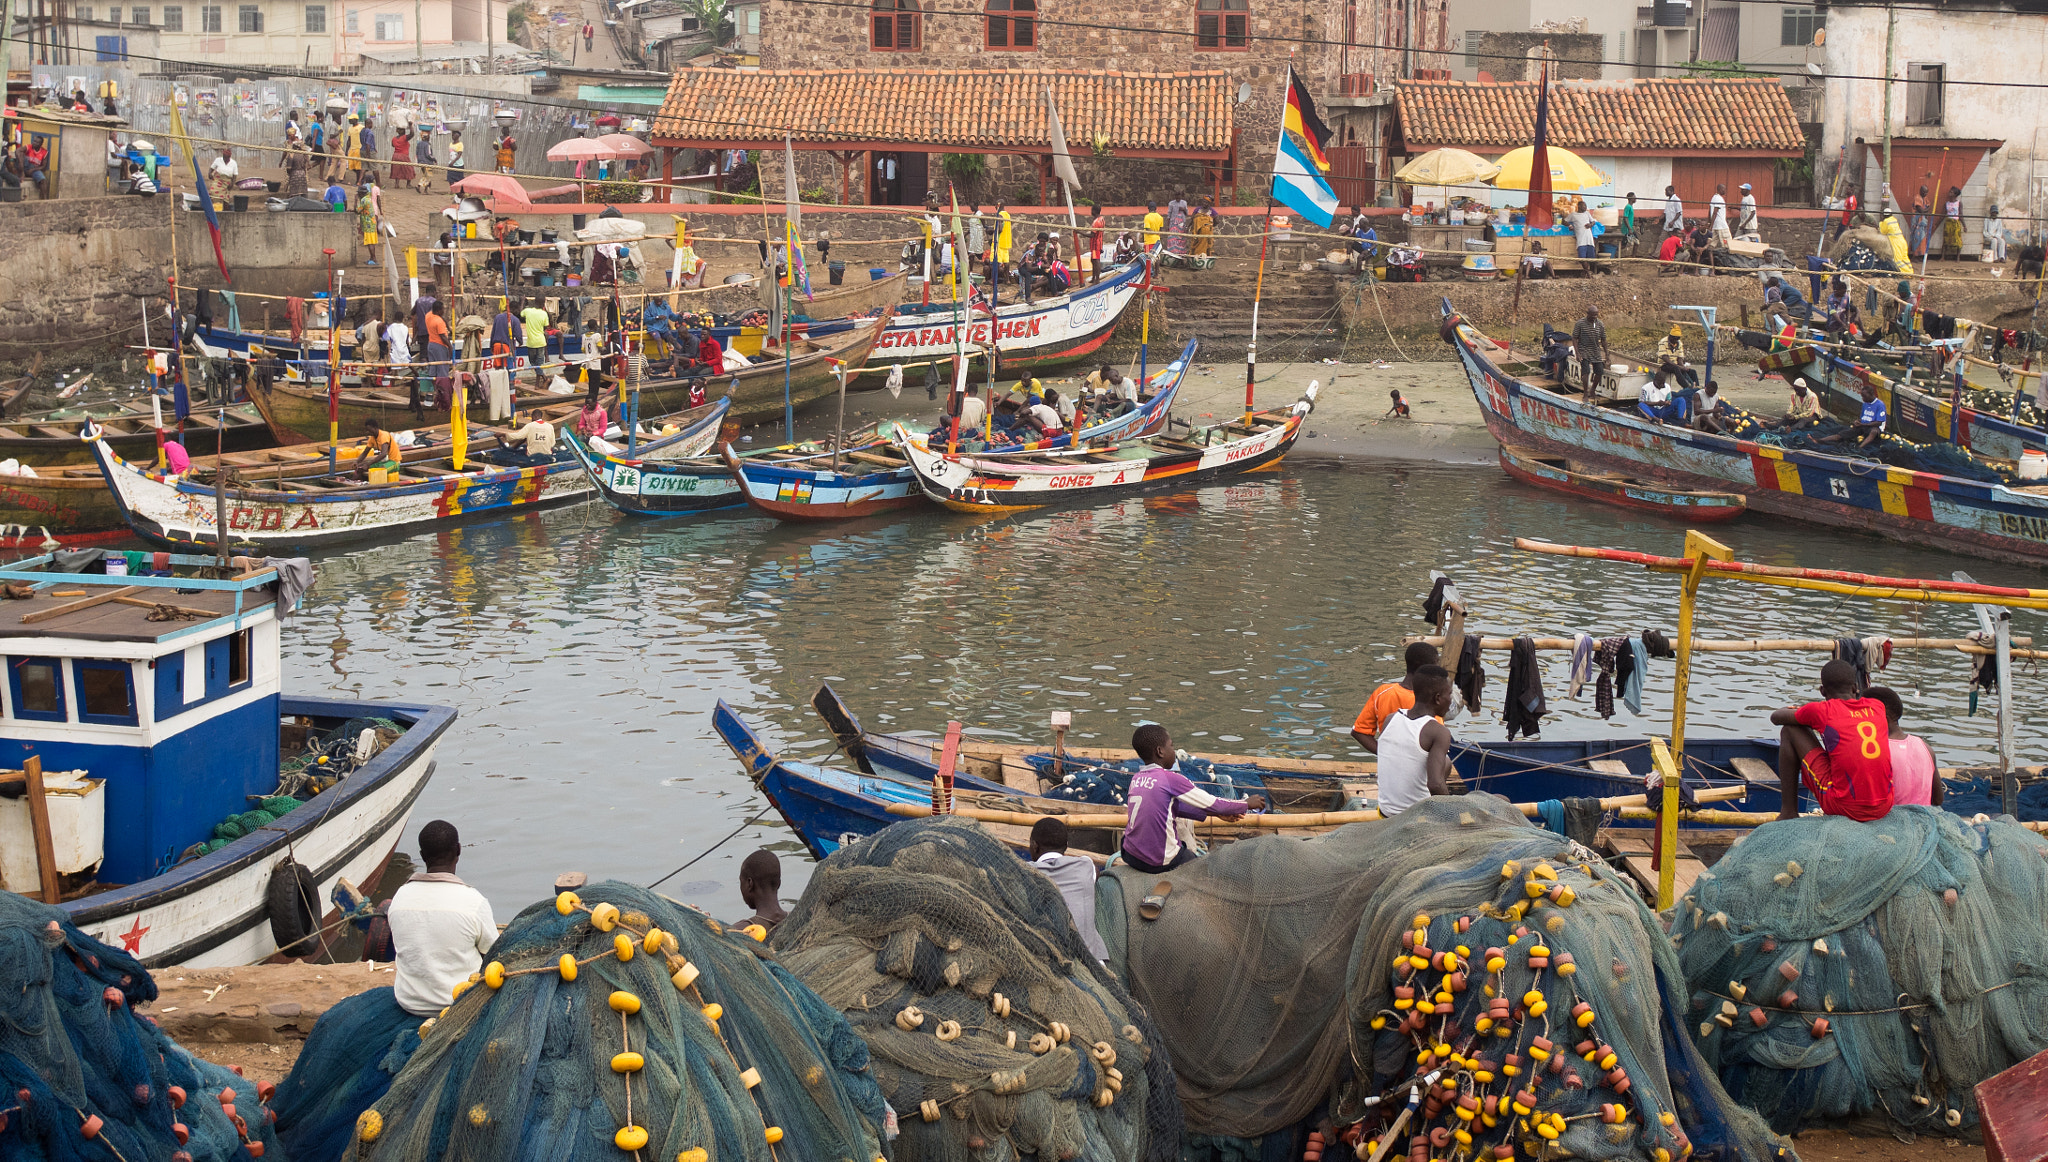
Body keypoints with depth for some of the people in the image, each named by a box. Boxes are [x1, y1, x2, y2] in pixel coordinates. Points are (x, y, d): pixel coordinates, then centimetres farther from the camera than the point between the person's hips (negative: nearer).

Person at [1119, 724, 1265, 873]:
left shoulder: (1135, 779, 5)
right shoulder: (1171, 779, -15)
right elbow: (1213, 804, -7)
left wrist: (1215, 813, 19)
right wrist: (1247, 804, 9)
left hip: (1130, 855, 6)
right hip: (1159, 863, -6)